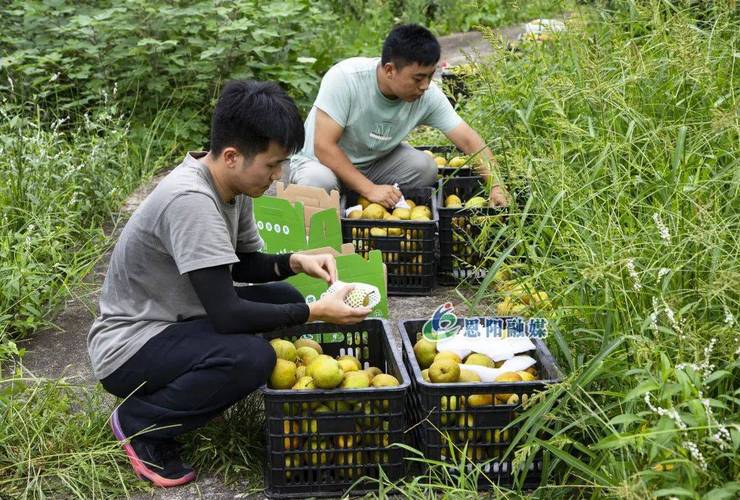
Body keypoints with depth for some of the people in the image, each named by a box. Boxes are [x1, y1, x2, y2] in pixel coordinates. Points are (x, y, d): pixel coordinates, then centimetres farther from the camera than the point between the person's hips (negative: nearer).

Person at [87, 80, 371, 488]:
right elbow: (226, 314, -29)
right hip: (129, 347, -9)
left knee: (284, 298, 4)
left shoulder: (232, 183, -2)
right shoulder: (190, 201, -29)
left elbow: (243, 265, 13)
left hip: (176, 319, 9)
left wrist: (295, 262, -6)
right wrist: (316, 312, -23)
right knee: (251, 358, -30)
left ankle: (173, 390, 8)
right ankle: (139, 422, -6)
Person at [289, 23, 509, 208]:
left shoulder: (427, 95, -19)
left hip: (374, 163, 4)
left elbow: (468, 140, -17)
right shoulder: (344, 78, -30)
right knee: (320, 182, -37)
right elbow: (324, 146, -31)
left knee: (425, 167, -22)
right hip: (322, 161, -4)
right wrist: (370, 189, -37)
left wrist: (496, 185, -30)